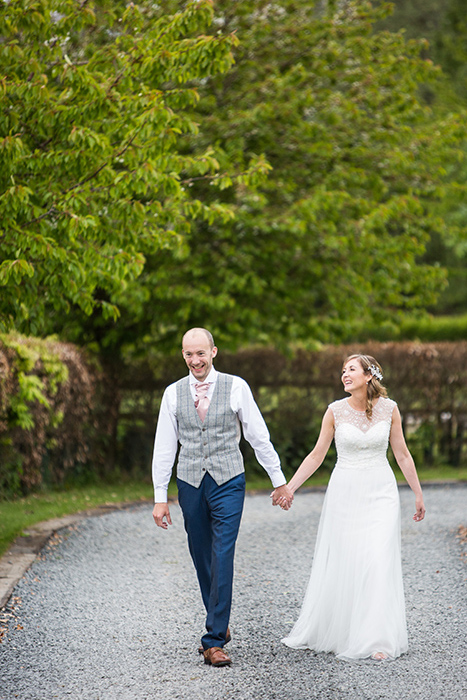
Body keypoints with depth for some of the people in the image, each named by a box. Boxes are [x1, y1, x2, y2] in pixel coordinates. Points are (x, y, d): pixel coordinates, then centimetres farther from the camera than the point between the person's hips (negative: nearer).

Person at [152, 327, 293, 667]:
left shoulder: (236, 387, -3)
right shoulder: (173, 393, 3)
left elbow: (259, 437, 2)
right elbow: (164, 446, 6)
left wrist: (279, 480, 4)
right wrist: (160, 496, 3)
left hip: (228, 483, -3)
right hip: (190, 483, 3)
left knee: (222, 559, -11)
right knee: (202, 560, 10)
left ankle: (214, 641, -11)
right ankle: (220, 623, 30)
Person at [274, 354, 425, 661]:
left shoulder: (389, 408, -2)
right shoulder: (336, 411, -3)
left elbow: (402, 454, 6)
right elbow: (317, 455, 3)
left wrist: (418, 493, 8)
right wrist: (289, 488, 0)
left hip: (381, 492, 0)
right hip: (345, 493, 0)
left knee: (378, 562, -9)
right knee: (340, 564, 3)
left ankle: (378, 639, -4)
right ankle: (328, 629, 20)